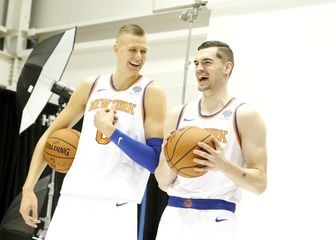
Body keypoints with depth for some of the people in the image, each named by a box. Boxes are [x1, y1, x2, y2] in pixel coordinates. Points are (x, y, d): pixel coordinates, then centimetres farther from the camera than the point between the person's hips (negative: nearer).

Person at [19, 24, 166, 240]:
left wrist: (111, 131, -16)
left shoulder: (151, 93, -2)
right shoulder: (90, 87, 9)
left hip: (116, 205, -3)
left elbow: (154, 161, -8)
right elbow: (51, 136, 14)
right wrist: (28, 188, 7)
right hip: (74, 198, 4)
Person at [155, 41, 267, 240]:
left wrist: (224, 165, -21)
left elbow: (260, 183, -6)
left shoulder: (245, 115, -2)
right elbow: (164, 184, 11)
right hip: (173, 216, 4)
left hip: (215, 220, -4)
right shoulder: (177, 115, 9)